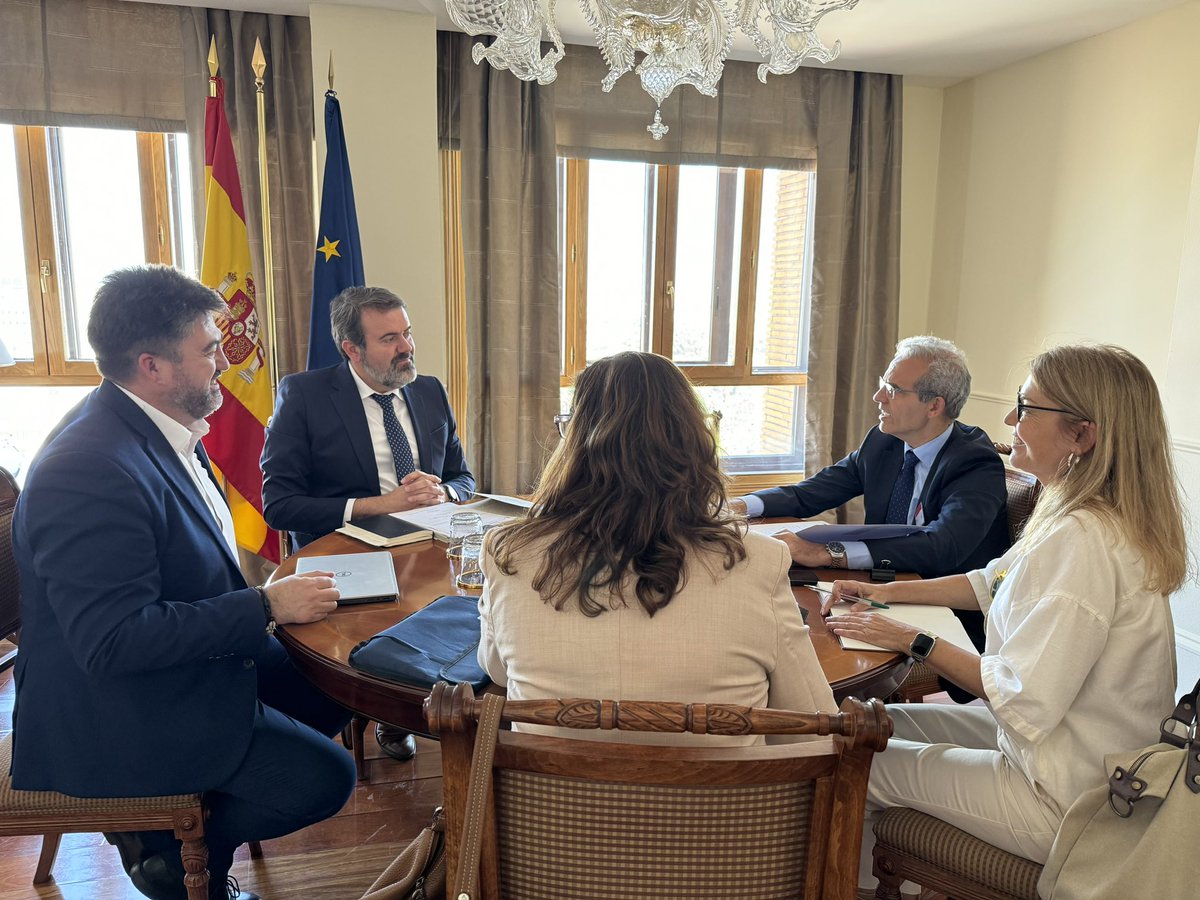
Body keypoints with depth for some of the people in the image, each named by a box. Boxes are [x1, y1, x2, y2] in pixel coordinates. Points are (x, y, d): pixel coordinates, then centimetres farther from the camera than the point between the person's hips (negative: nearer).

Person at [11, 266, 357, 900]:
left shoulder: (157, 428, 0)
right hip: (113, 716, -9)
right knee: (325, 777, -11)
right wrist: (266, 605, -25)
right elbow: (114, 641, -31)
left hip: (192, 654, 10)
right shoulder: (88, 471, -30)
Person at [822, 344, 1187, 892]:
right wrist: (889, 592, 8)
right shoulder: (1094, 518, 3)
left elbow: (1024, 696, -28)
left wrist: (914, 642, -16)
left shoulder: (1082, 539, -29)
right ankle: (880, 879, 32)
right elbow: (991, 583, 15)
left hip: (1065, 802, -9)